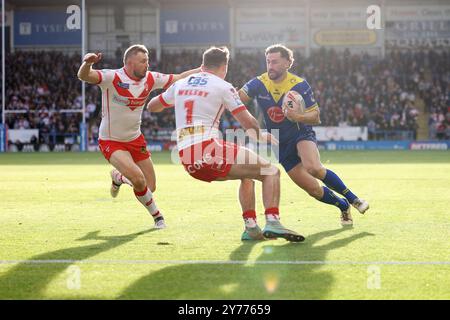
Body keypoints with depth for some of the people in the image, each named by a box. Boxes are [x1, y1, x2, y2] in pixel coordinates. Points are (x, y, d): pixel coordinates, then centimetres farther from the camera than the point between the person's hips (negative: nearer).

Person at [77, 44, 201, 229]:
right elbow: (84, 76, -37)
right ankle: (156, 215, 3)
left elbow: (178, 78, 8)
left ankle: (119, 178, 39)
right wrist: (87, 63, -59)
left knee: (150, 187, 7)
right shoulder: (112, 78, -22)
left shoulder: (150, 79, -4)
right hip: (111, 142, -6)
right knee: (139, 179, -25)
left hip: (135, 140, 6)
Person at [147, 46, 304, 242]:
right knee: (271, 172, -2)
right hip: (209, 150, -7)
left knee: (247, 176, 27)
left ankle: (250, 227, 17)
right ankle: (272, 223, -22)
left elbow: (152, 106, 33)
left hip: (187, 159, 7)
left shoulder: (180, 84, 18)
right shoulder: (223, 86, 2)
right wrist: (262, 136, 22)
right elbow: (249, 124, 1)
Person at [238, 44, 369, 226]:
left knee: (314, 168, -34)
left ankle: (352, 198, -17)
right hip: (281, 145, 3)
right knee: (313, 189, -5)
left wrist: (298, 117, -34)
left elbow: (316, 117, -14)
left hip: (302, 134, -3)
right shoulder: (258, 84, -7)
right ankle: (343, 207, 22)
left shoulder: (300, 85, -13)